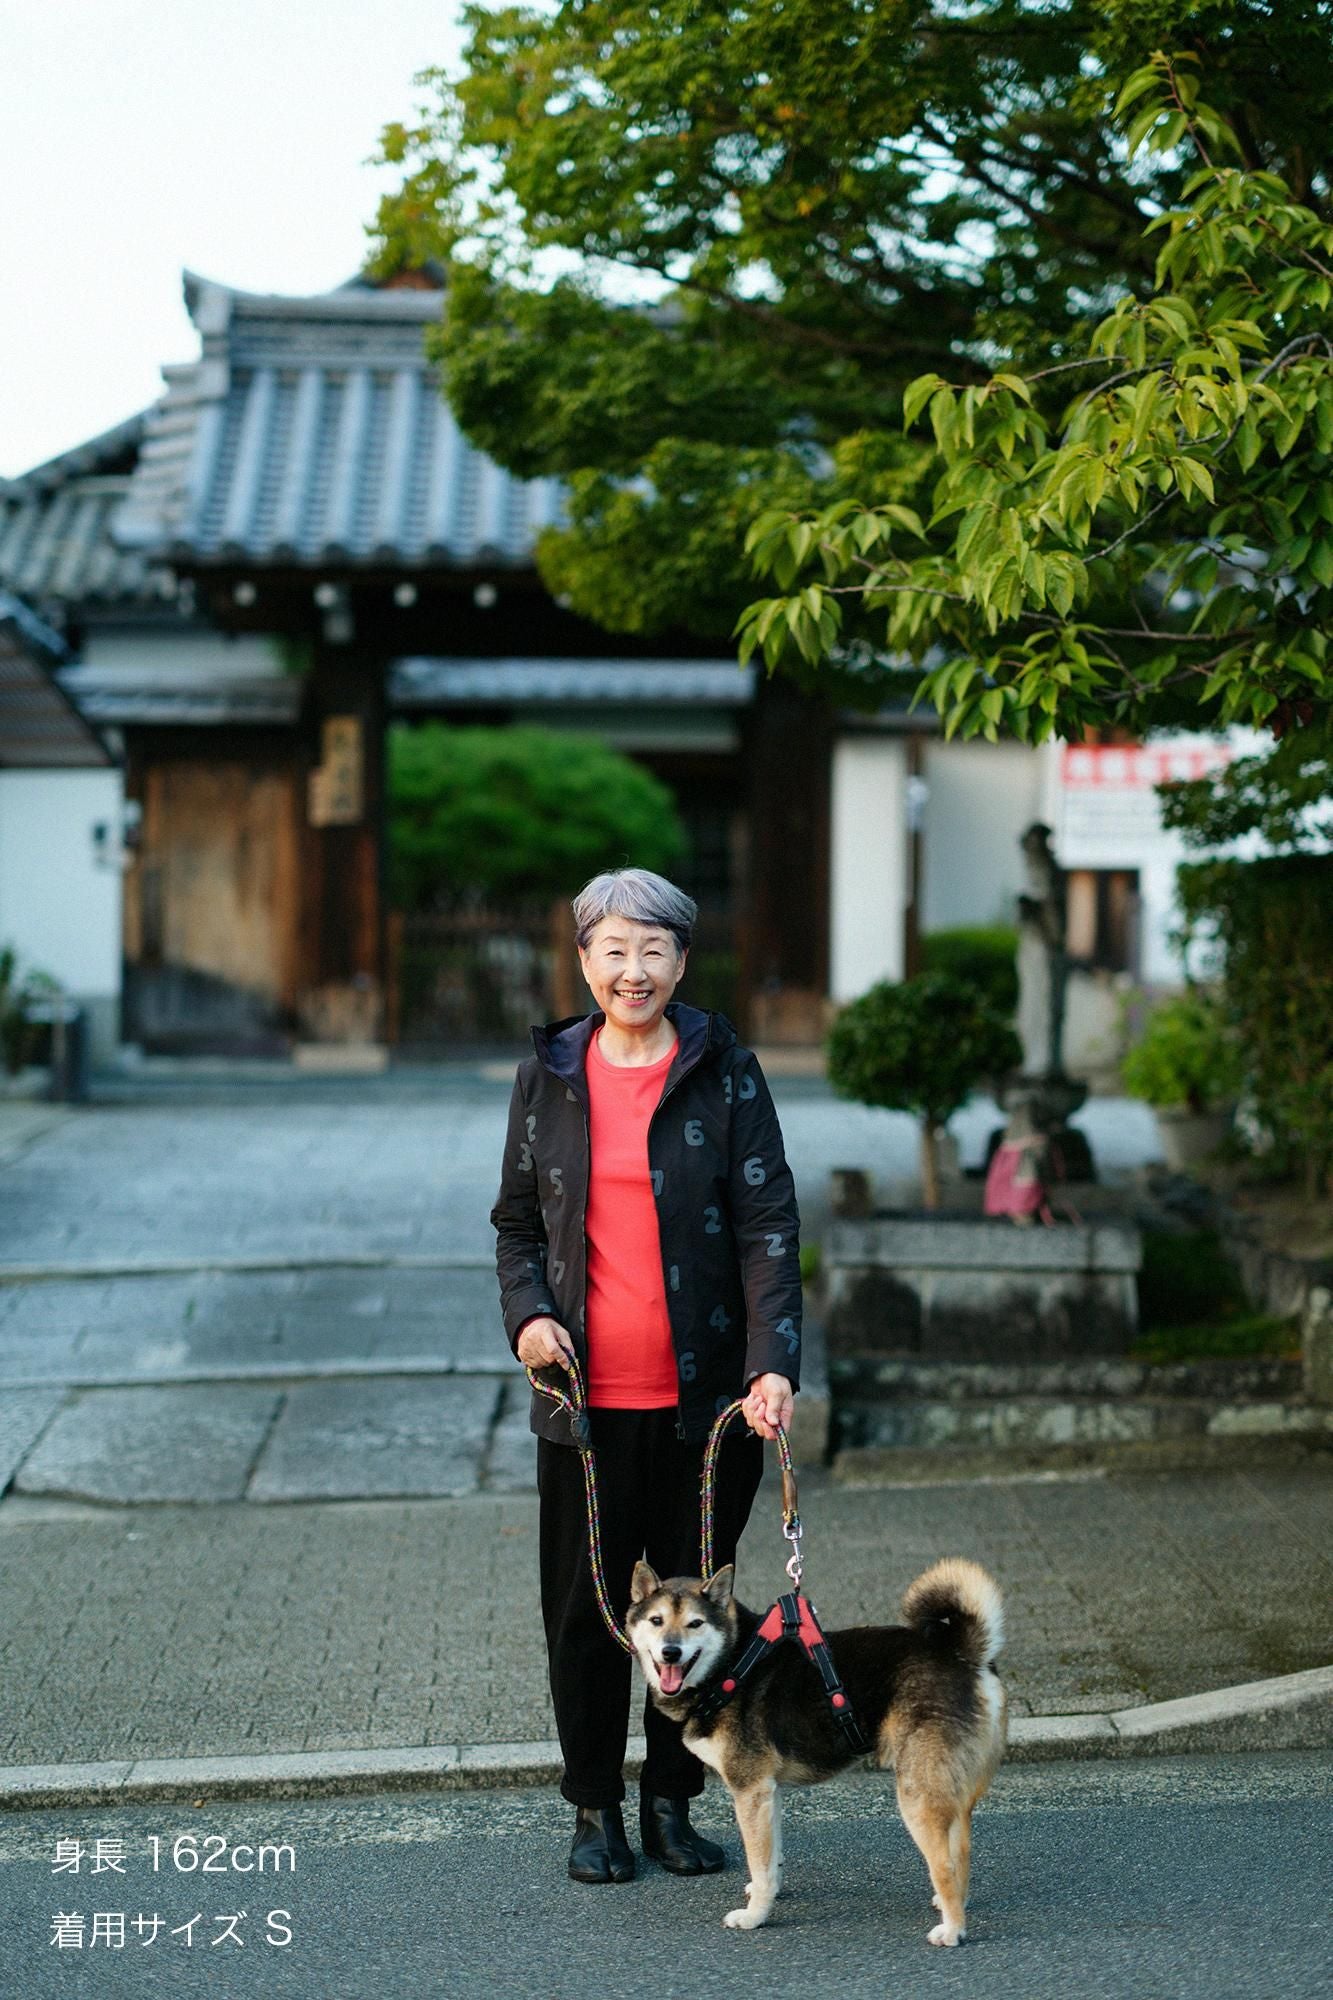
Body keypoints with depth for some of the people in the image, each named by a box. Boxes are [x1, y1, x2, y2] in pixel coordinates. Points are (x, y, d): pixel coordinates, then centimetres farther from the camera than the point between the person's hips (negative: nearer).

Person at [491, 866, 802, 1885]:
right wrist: (527, 1313, -6)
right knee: (586, 1606, 7)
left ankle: (673, 1802, 24)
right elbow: (518, 1220, 14)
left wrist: (772, 1363, -18)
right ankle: (595, 1809, 22)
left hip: (704, 1394, -1)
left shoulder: (725, 1072, -1)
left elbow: (769, 1222, -6)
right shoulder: (549, 1075, 5)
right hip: (586, 1393, 1)